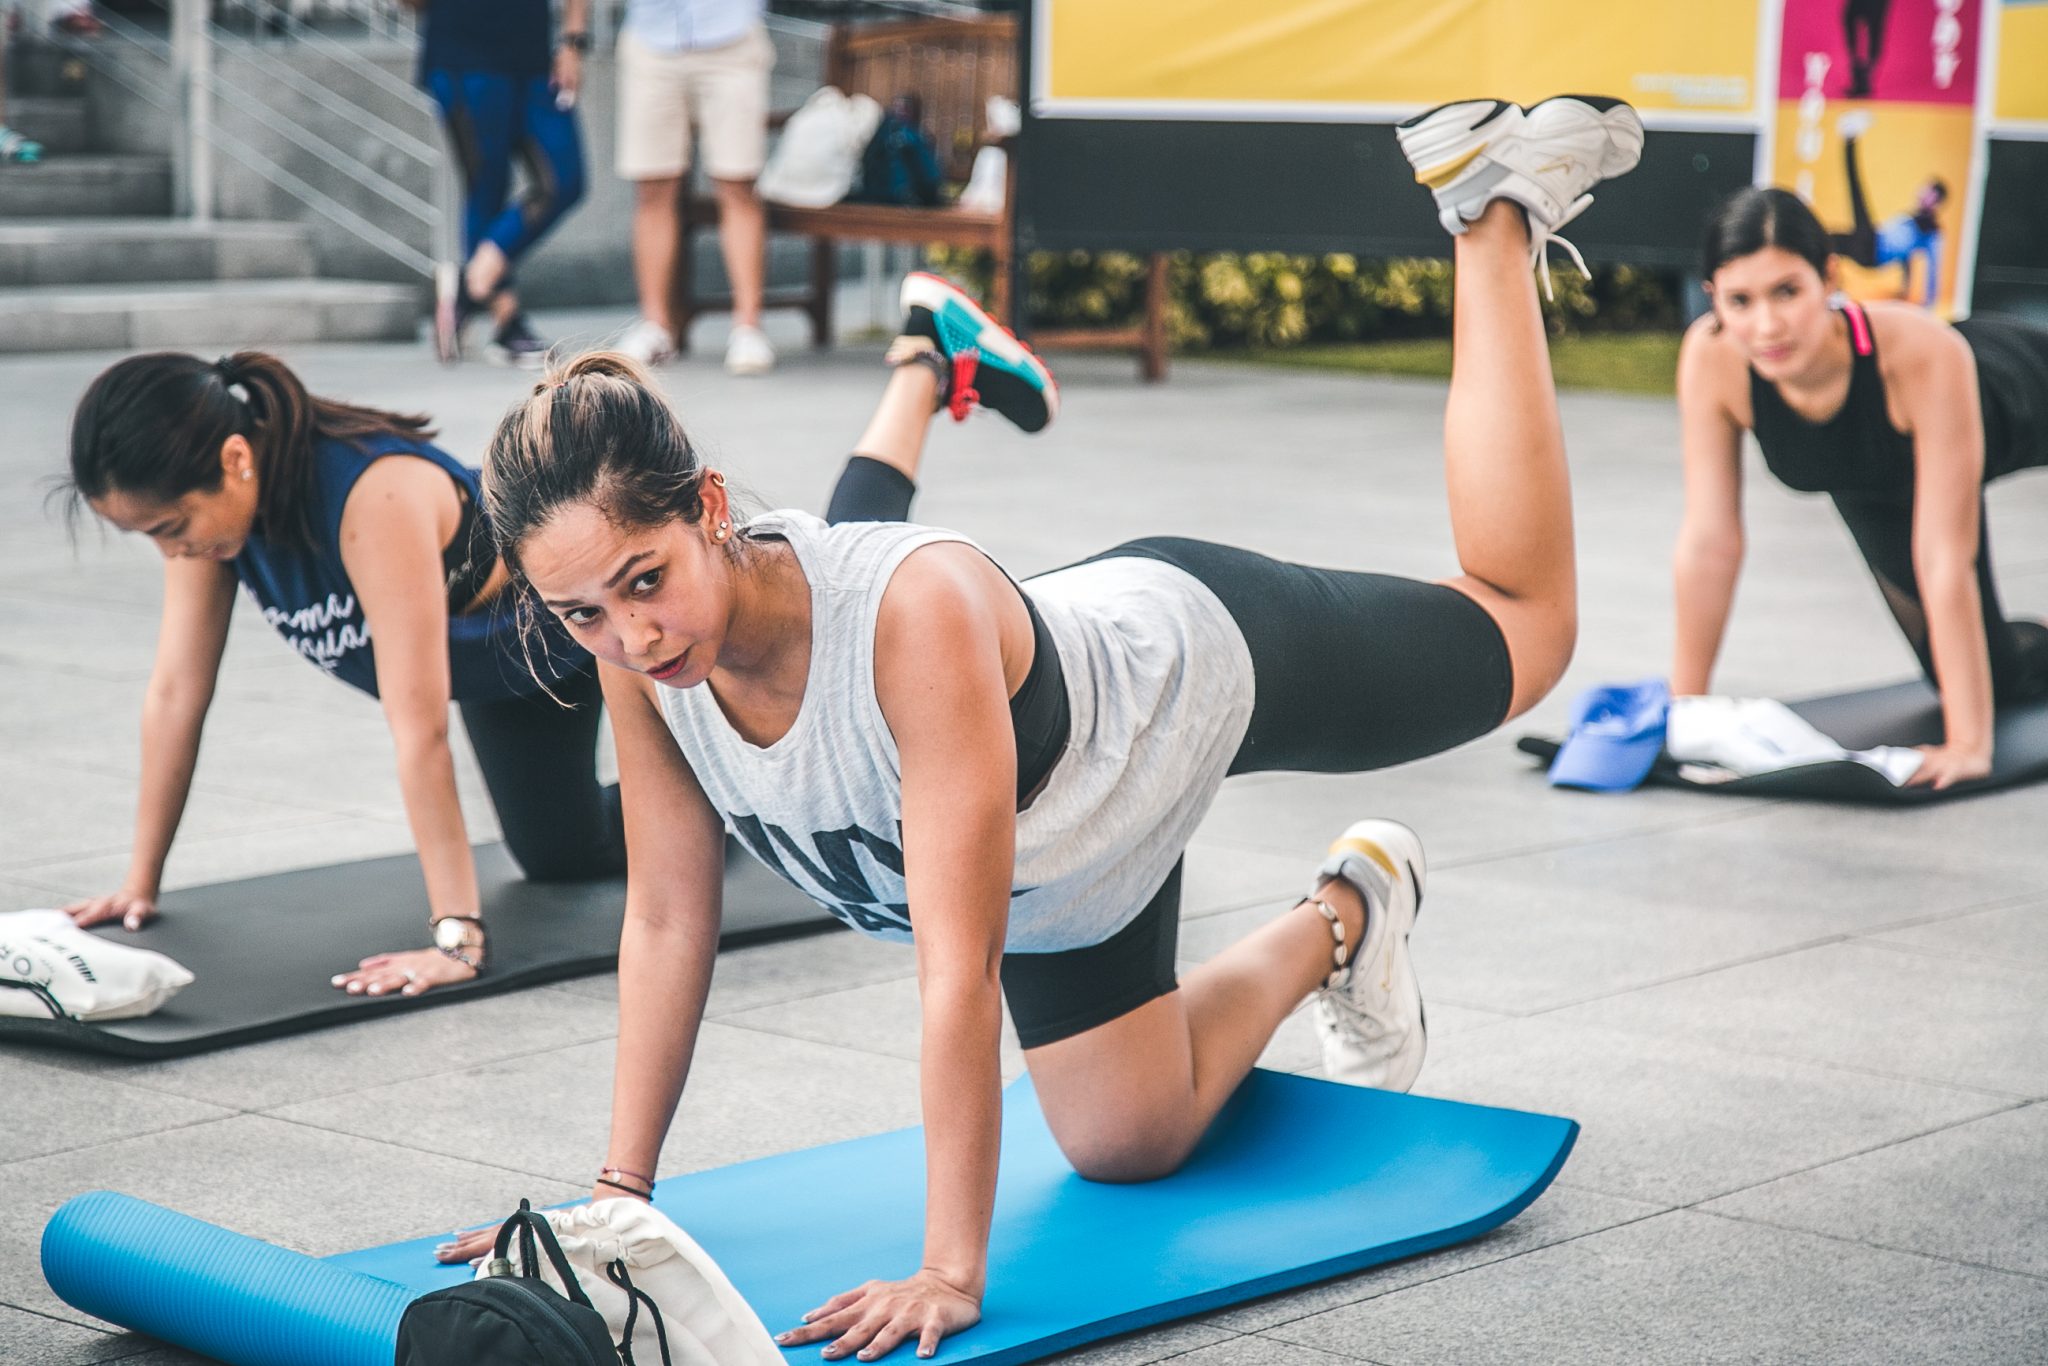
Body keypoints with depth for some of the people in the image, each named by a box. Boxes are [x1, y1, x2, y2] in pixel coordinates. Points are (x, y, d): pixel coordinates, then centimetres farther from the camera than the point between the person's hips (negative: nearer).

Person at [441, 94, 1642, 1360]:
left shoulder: (923, 613, -47)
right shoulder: (643, 661, -29)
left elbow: (960, 973, -46)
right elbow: (667, 924, -15)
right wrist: (619, 1190, -15)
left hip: (1189, 655, -5)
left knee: (1522, 620, 20)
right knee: (1127, 1144, 15)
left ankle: (1494, 210, 33)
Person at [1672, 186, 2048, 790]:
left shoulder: (1925, 353, -47)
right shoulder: (1711, 358, -38)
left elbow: (1945, 558, -45)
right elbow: (1709, 541, -30)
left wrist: (1969, 741, -44)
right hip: (1880, 484, 3)